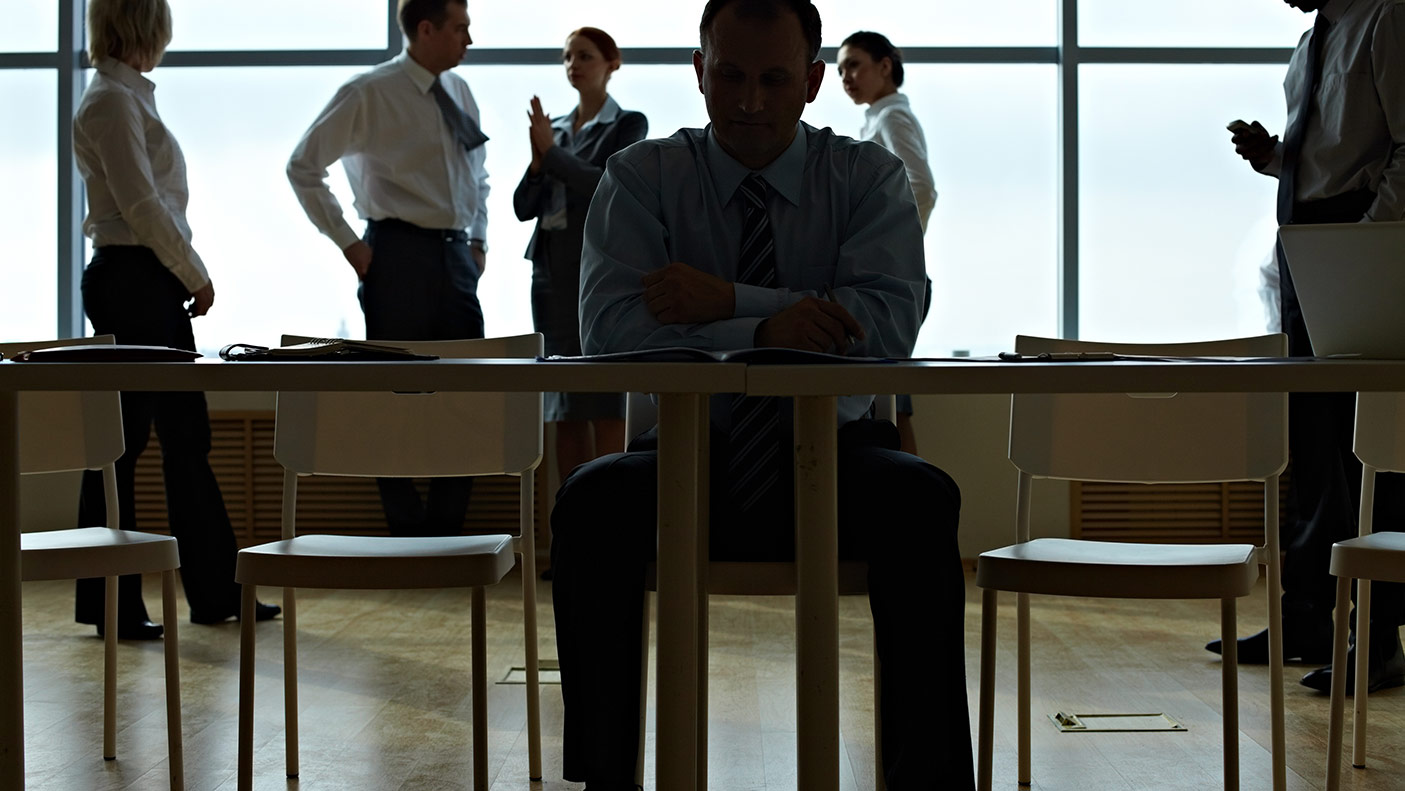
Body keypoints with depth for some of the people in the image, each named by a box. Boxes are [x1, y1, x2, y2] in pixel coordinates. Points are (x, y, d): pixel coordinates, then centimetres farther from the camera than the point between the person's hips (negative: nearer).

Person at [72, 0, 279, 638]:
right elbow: (142, 206, -17)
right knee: (123, 441, -3)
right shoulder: (112, 101, -12)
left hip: (152, 285, 10)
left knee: (186, 436, 12)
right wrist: (196, 274, -8)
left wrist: (185, 275, 10)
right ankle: (109, 603, 5)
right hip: (129, 280, -10)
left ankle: (214, 591, 19)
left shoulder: (129, 97, 18)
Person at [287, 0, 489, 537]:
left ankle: (447, 529, 14)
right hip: (400, 255, -6)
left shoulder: (460, 93, 13)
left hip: (456, 256, 6)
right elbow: (303, 166, -4)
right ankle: (408, 529, 9)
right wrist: (348, 244, -7)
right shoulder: (370, 94, -5)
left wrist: (478, 241, 13)